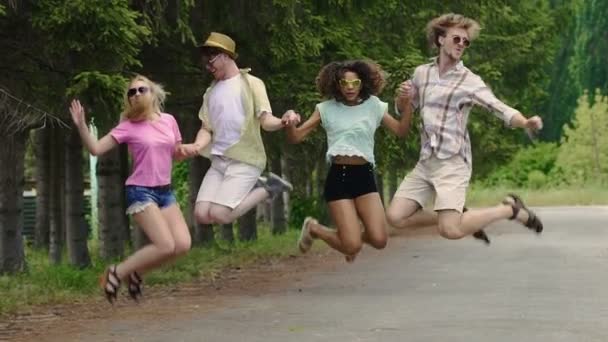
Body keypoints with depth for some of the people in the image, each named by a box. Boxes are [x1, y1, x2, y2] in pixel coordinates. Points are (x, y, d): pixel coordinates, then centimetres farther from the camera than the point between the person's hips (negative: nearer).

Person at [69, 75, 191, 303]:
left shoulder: (168, 121, 6)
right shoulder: (128, 127, -6)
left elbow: (177, 153, 18)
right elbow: (96, 149, -11)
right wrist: (81, 125, -25)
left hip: (165, 191, 6)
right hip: (140, 192, -6)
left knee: (183, 245, -9)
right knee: (166, 246, -19)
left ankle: (136, 272, 10)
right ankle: (116, 273, -4)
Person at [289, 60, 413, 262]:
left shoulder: (373, 106, 9)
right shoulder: (327, 109, 5)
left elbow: (400, 131, 6)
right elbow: (295, 138, 3)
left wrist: (407, 106, -10)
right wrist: (289, 124, -19)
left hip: (365, 176, 3)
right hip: (338, 177, -3)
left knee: (378, 240, -12)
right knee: (352, 247, -12)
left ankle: (353, 237, 26)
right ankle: (313, 229, 19)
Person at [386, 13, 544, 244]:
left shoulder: (469, 81, -6)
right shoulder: (421, 73, 10)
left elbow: (501, 109, -15)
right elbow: (405, 112, 23)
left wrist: (525, 123, -36)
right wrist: (404, 98, -1)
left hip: (452, 162, -6)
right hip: (425, 162, 6)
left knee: (450, 231, -20)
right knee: (395, 217, -5)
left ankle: (510, 209, 3)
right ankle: (459, 216, 15)